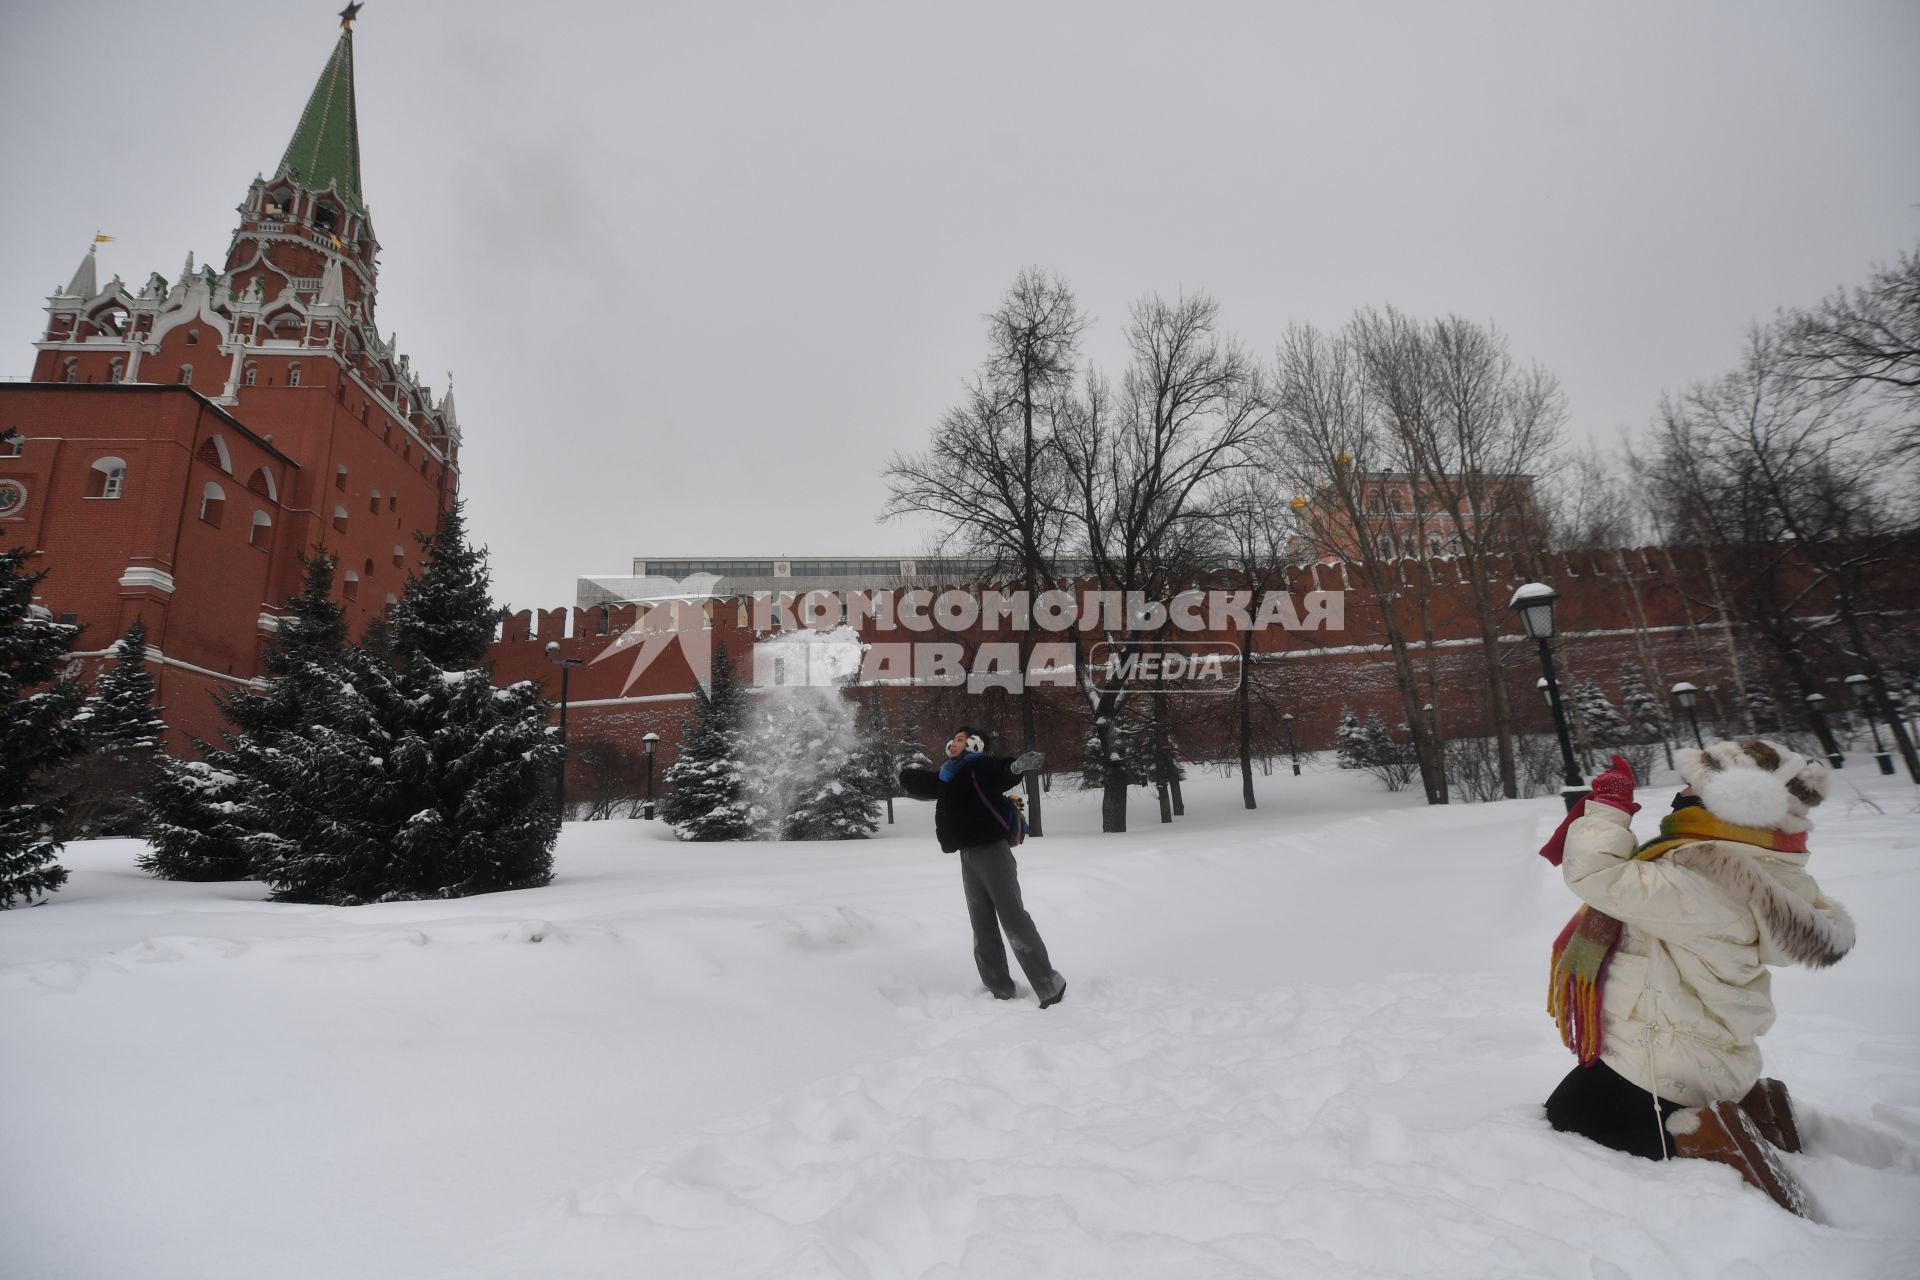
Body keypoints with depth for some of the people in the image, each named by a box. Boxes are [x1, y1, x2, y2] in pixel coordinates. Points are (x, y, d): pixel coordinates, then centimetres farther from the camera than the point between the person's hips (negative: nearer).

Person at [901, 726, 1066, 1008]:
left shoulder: (980, 767, -6)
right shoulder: (949, 776, 17)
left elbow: (1002, 773, -31)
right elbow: (922, 783, 39)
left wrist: (1016, 766, -49)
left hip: (991, 850, -8)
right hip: (968, 855, 8)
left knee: (1014, 920, -10)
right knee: (983, 927, 11)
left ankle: (1050, 986, -3)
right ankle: (1001, 990, 19)